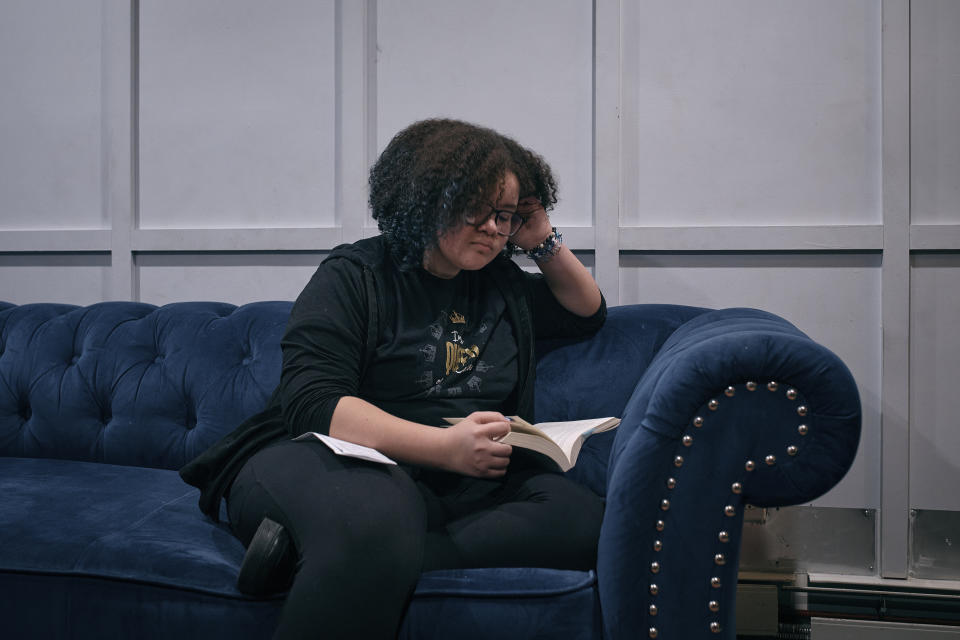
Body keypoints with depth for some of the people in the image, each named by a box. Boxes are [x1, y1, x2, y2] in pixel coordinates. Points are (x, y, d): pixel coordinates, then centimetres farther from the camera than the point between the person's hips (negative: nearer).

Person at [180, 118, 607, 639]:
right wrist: (446, 447, -23)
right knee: (376, 521, -46)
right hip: (333, 461, -7)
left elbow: (588, 311, 36)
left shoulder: (502, 284, 20)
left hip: (461, 487, 8)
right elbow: (311, 402, -11)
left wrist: (544, 240, 18)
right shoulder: (357, 274, 2)